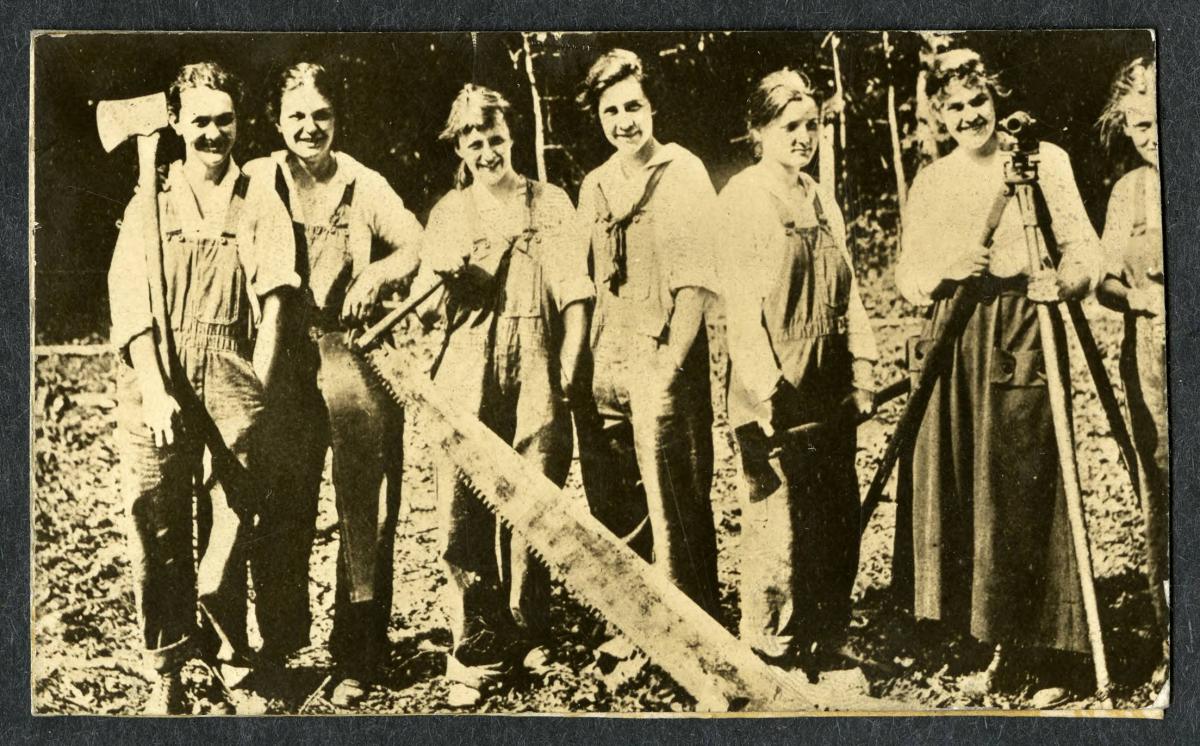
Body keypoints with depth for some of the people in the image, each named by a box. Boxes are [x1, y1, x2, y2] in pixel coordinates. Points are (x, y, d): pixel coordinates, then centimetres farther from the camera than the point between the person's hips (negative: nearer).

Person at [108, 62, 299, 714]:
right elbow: (128, 301, 3)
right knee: (157, 529, -1)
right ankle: (168, 674, 8)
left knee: (233, 525, -3)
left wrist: (257, 392, -8)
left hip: (232, 379, 0)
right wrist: (154, 389, -9)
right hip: (157, 383, 0)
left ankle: (224, 664, 10)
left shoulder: (260, 205, 12)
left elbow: (273, 303, 3)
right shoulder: (150, 204, 12)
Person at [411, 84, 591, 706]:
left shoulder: (551, 204, 9)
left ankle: (524, 638, 18)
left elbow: (575, 299, 5)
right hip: (466, 388, 1)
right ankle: (473, 654, 4)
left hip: (536, 385, -1)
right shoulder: (448, 214, 14)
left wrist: (565, 377, -4)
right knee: (462, 518, -4)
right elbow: (429, 291, 6)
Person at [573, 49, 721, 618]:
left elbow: (696, 280, -9)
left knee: (674, 511, -3)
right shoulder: (594, 187, 14)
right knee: (612, 513, 13)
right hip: (603, 373, 6)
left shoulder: (683, 173, -3)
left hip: (662, 371, -6)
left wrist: (669, 366, -16)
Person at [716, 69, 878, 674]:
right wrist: (767, 390, -17)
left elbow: (847, 291, 16)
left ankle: (825, 646, 21)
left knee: (838, 518, 9)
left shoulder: (822, 200, 15)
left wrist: (862, 372, 7)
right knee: (779, 518, -4)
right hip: (776, 386, -7)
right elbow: (740, 300, -11)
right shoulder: (743, 197, -6)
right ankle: (771, 657, 8)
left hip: (830, 387, 7)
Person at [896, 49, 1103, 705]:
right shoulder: (929, 182, 14)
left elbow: (1083, 247, -2)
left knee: (1028, 496, -5)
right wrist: (944, 273, -10)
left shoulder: (1043, 160, 2)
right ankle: (1002, 647, 17)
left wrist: (1063, 281, -23)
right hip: (953, 347, 4)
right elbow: (907, 275, 11)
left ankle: (1050, 655, 5)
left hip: (1023, 345, -4)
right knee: (959, 497, 4)